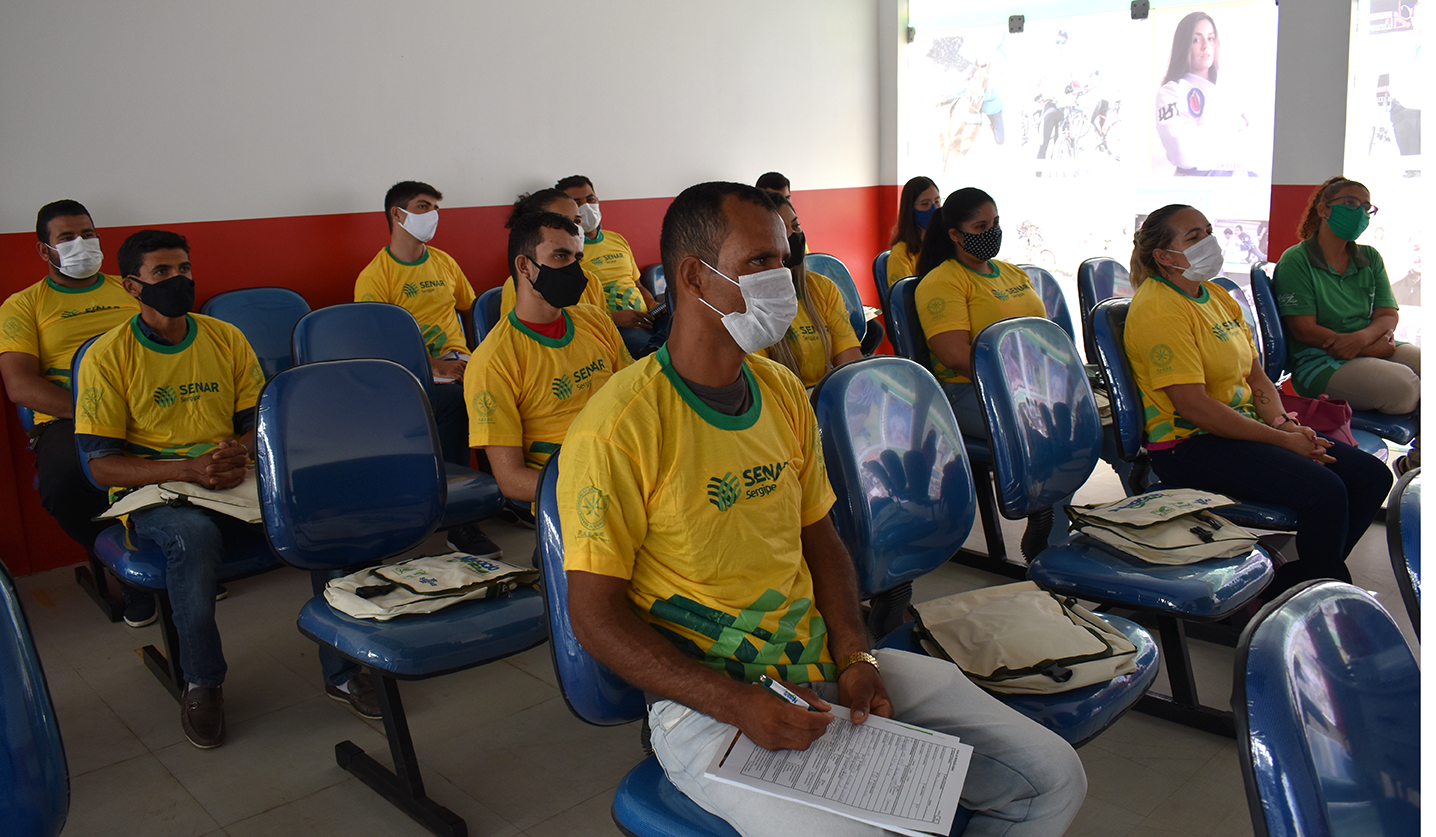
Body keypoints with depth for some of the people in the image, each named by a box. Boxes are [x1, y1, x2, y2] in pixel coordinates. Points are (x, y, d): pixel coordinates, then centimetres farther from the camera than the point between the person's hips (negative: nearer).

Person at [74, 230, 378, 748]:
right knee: (193, 536, -39)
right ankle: (202, 683, -14)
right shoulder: (107, 358, -3)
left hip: (235, 479, 3)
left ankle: (341, 670, -11)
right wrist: (188, 470, -22)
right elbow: (101, 464, -7)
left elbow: (257, 419, 13)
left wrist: (241, 449, -12)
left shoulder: (226, 339, 8)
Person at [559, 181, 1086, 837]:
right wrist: (740, 705, -22)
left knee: (1053, 779, 2)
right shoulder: (617, 428, -16)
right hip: (704, 698, -6)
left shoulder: (782, 391, 7)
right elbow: (597, 615, -13)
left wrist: (854, 657, -2)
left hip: (822, 661, 7)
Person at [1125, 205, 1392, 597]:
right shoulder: (1158, 310, -15)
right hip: (1188, 446, -10)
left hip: (1243, 426, 10)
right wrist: (1282, 440, -17)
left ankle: (1284, 584, 7)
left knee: (1372, 475, 1)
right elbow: (1193, 405, -21)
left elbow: (1256, 376, 17)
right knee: (1323, 490, -25)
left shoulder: (1216, 295, 15)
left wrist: (1285, 423, -3)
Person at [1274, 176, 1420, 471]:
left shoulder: (1370, 258, 17)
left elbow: (1389, 314, 8)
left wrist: (1363, 337, -17)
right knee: (1401, 386, -30)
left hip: (1376, 349, 7)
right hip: (1319, 362, -6)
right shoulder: (1295, 260, -3)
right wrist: (1372, 347, -14)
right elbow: (1304, 329, -11)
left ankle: (1417, 460, 1)